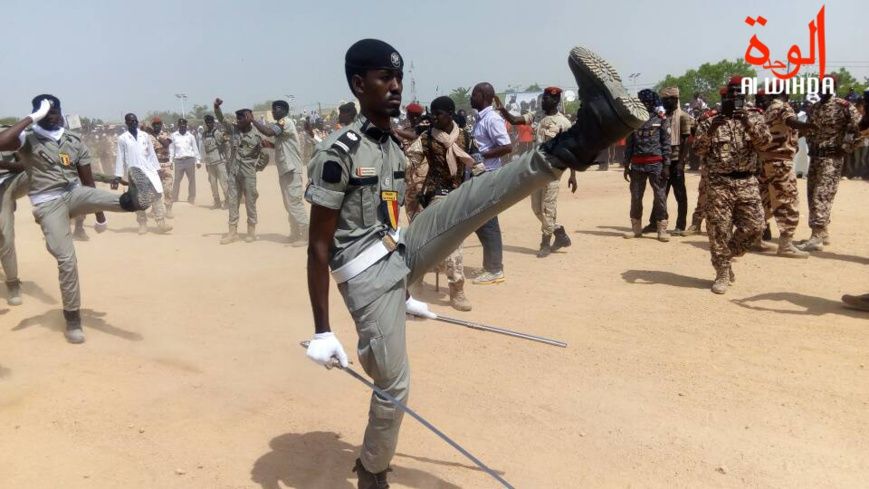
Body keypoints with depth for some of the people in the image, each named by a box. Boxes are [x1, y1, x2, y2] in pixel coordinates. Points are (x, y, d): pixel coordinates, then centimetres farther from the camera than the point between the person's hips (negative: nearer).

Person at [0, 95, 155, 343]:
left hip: (74, 194, 4)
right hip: (48, 204, -4)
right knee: (66, 259, -12)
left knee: (95, 194, -31)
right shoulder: (28, 138, -3)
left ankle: (131, 199, -67)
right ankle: (73, 320, -2)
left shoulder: (74, 141, 9)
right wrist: (32, 118, -19)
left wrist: (100, 214, 16)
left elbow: (88, 181, 13)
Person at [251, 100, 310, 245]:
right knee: (289, 204, 13)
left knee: (295, 203, -9)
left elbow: (268, 132, -26)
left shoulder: (286, 122, -13)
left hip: (291, 170, -10)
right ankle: (295, 234, 20)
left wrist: (252, 120, -16)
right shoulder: (280, 124, 18)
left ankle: (305, 236, -6)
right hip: (284, 169, 10)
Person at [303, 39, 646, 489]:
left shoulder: (393, 147, 11)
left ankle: (579, 141, -33)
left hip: (400, 255, 7)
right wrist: (322, 331, -16)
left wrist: (403, 294, 27)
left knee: (477, 197, -14)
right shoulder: (337, 153, -15)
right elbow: (318, 246, -15)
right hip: (367, 275, -6)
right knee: (393, 384, -1)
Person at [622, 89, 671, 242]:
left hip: (656, 164, -3)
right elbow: (629, 144, 11)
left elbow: (666, 143, -1)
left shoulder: (661, 119, 2)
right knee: (635, 196, 6)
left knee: (660, 196, -2)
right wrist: (626, 165, 6)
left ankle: (662, 229, 4)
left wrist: (666, 165, -8)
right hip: (637, 164, 3)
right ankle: (636, 228, 16)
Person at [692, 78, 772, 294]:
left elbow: (764, 142, -7)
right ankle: (722, 273, 9)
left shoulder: (753, 118, 9)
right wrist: (708, 130, -17)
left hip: (747, 182, 2)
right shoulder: (710, 122, 6)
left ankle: (727, 256, 23)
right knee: (719, 229, -2)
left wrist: (749, 121, -19)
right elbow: (699, 149, -2)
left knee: (754, 225, 0)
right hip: (719, 183, -2)